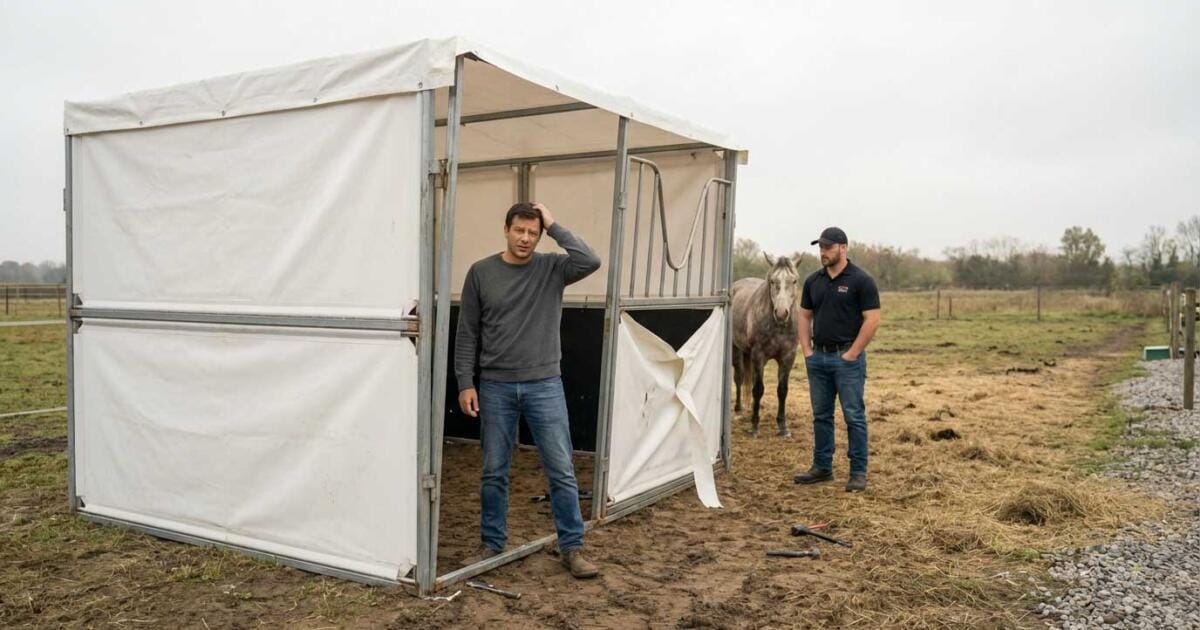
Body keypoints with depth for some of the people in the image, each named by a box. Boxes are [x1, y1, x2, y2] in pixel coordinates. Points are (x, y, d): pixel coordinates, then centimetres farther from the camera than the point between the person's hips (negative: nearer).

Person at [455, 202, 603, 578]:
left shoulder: (551, 269, 1)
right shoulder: (481, 272, 1)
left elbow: (590, 262, -20)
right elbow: (467, 334, 3)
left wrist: (555, 226, -12)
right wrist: (465, 383, -2)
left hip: (545, 385, 0)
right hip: (495, 387, 1)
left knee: (561, 470, 1)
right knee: (494, 472, 10)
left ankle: (572, 548, 13)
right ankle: (492, 543, 26)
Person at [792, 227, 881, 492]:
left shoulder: (861, 280, -9)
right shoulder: (813, 281, 9)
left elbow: (872, 320, -12)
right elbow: (805, 316, 14)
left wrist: (852, 354, -14)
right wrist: (807, 350, 4)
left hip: (847, 357, -6)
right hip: (818, 357, 6)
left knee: (854, 416, 0)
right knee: (821, 415, 12)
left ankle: (858, 472, 7)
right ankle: (822, 467, 21)